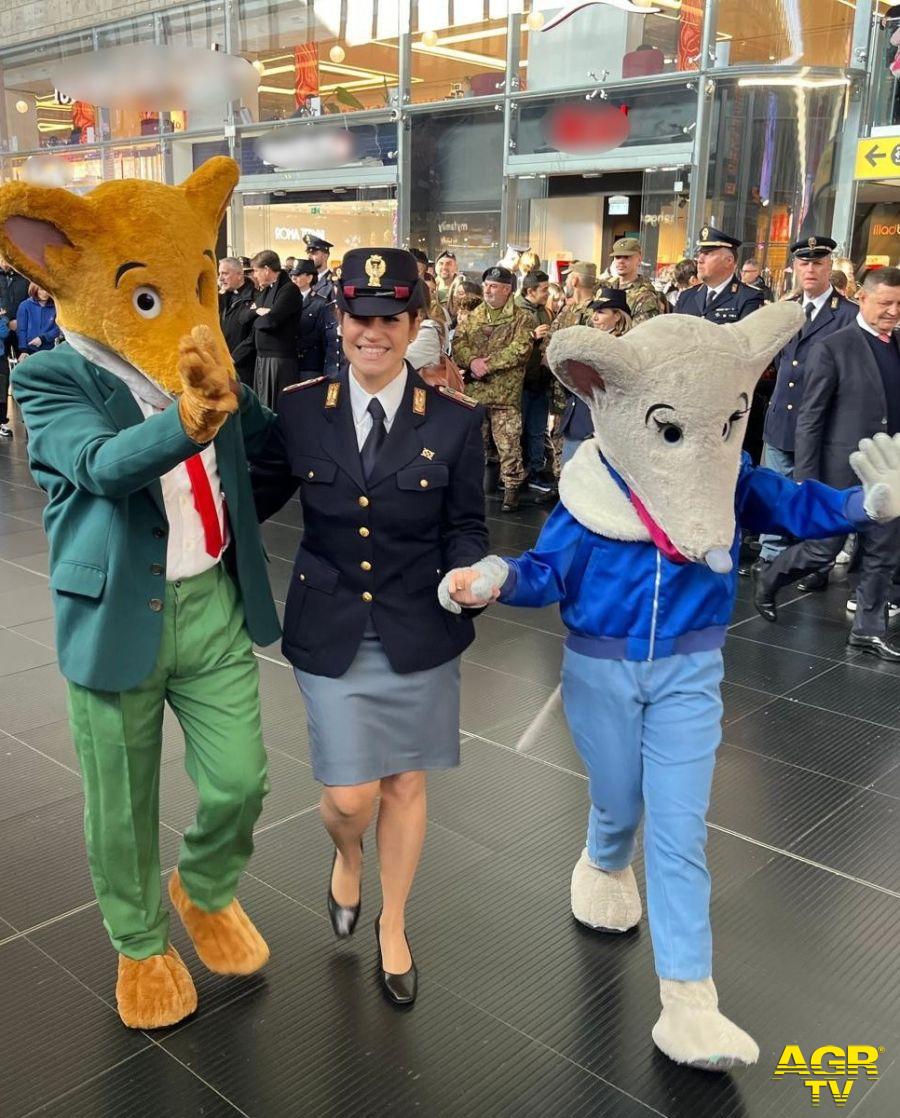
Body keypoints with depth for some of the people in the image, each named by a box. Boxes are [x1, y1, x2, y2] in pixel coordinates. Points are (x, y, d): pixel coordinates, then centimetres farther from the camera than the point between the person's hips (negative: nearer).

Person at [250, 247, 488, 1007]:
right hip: (331, 632, 0)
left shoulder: (456, 421, -6)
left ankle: (393, 925, 38)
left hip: (418, 632, 0)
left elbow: (465, 528, -2)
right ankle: (347, 857, 41)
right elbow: (257, 498, 4)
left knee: (406, 784, 13)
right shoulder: (300, 409, -4)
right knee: (350, 795, 1)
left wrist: (469, 577, -22)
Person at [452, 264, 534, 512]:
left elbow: (520, 350, -15)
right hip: (474, 391, 4)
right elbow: (458, 342, 2)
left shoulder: (522, 319, -1)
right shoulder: (473, 316, 13)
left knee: (508, 445, -2)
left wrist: (487, 364, -17)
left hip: (505, 394, -4)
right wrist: (472, 361, -17)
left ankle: (512, 487, 9)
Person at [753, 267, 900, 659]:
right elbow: (810, 418, -10)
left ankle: (868, 628, 23)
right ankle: (768, 579, 31)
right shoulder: (832, 348, -9)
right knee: (823, 550, 5)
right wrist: (806, 480, -13)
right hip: (842, 472, -5)